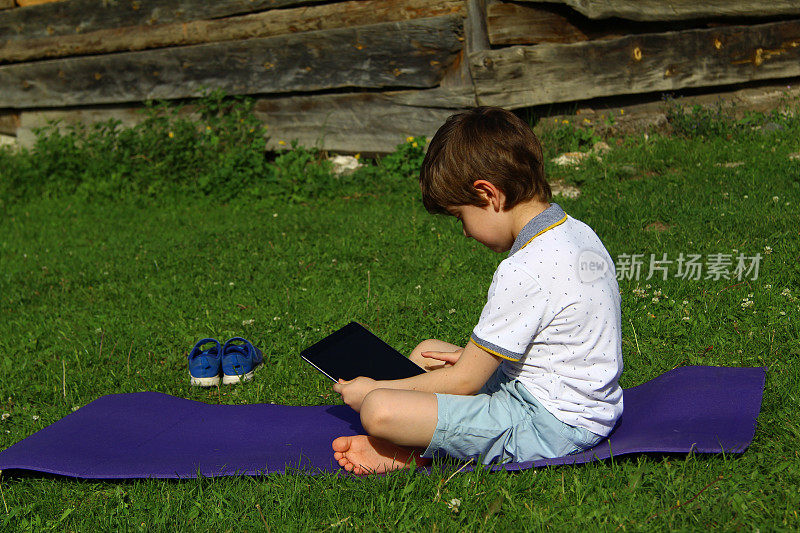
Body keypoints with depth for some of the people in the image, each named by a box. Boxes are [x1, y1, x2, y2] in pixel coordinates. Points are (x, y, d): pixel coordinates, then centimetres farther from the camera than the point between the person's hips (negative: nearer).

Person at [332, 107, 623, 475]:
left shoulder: (524, 272, -26)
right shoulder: (577, 232, 4)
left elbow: (463, 382, -18)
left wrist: (373, 390, -6)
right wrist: (476, 354, 15)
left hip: (550, 429, -11)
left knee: (379, 410, -24)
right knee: (426, 352, 24)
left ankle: (410, 453, 6)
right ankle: (405, 446, 5)